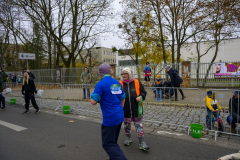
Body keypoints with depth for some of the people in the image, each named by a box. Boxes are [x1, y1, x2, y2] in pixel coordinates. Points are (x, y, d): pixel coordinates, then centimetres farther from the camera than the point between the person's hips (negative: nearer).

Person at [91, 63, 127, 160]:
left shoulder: (101, 84, -14)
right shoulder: (117, 83, 8)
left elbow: (93, 102, -18)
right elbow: (123, 99, 17)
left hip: (110, 118, -8)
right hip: (120, 116, 8)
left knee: (108, 144, 4)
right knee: (113, 142, 22)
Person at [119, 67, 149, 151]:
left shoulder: (137, 82, -2)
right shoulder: (120, 84, 1)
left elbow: (144, 92, 6)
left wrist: (141, 97, -14)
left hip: (136, 109, -2)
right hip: (125, 110, 2)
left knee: (139, 126, 3)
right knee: (126, 125, 18)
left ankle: (142, 143, 14)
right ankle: (128, 138, 42)